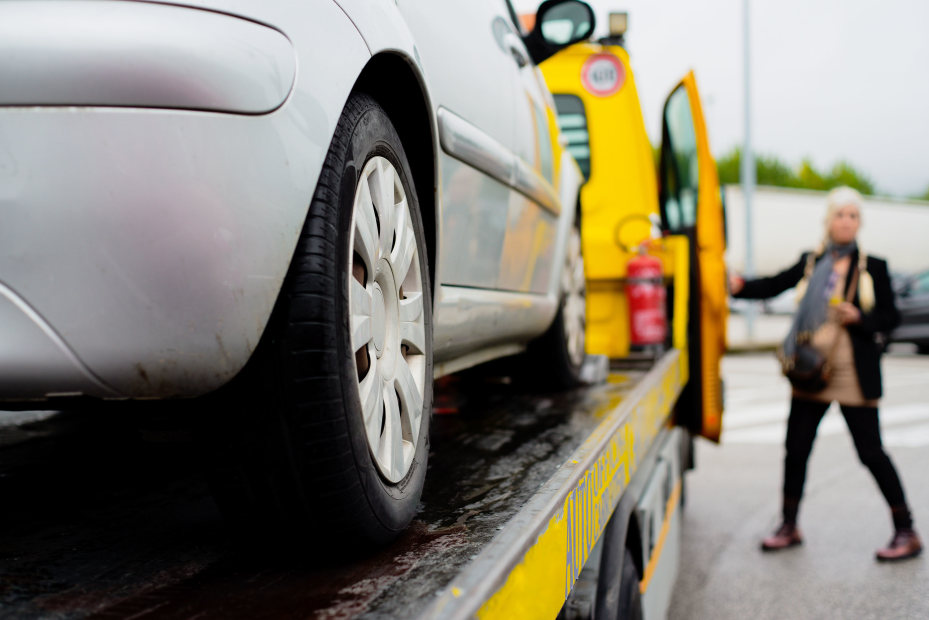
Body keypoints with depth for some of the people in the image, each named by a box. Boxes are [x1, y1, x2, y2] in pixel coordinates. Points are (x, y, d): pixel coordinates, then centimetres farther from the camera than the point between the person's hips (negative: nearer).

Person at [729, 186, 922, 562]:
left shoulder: (872, 268, 1)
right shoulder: (811, 262, 8)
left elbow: (890, 318, 3)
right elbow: (776, 285, 2)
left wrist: (859, 318, -15)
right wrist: (740, 287, -15)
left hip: (854, 376, -3)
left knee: (871, 452, -2)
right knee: (796, 447, 7)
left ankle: (906, 533, 11)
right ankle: (789, 527, 23)